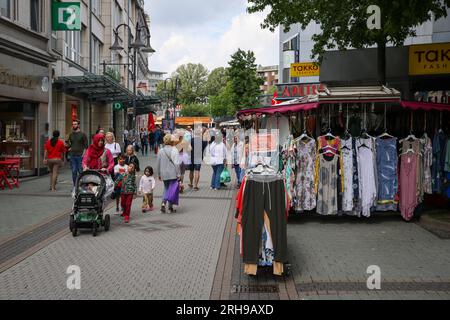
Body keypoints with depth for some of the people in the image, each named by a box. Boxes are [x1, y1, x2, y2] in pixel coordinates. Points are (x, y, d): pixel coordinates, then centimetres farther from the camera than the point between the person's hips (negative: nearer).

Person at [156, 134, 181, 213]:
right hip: (173, 174, -4)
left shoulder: (161, 151, 3)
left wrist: (159, 174, 17)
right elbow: (176, 163, -13)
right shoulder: (174, 150, -10)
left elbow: (158, 163, 8)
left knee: (166, 188, 18)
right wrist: (178, 174, -8)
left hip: (164, 174, 4)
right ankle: (170, 206, 8)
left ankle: (163, 203, -2)